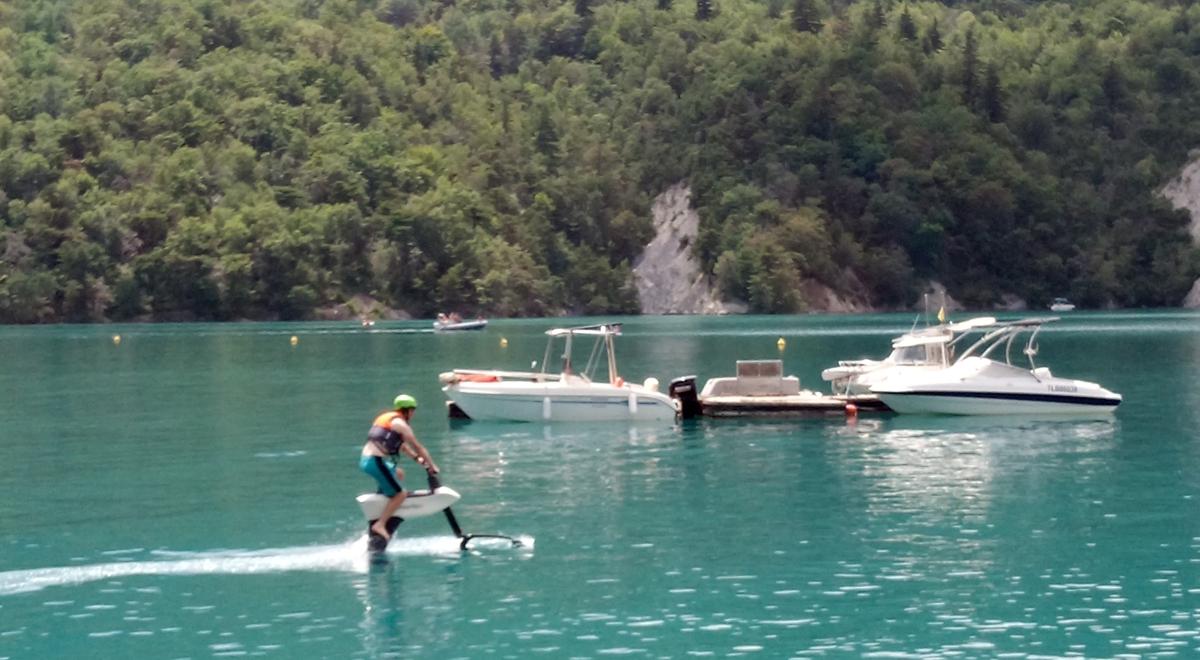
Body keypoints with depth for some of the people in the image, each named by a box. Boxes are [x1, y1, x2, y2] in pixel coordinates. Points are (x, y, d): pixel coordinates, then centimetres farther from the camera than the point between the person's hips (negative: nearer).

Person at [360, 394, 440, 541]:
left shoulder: (387, 418, 21)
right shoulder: (400, 423, -7)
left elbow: (400, 445, 29)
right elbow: (417, 446, -4)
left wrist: (416, 458, 25)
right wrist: (432, 465, 5)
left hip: (366, 459, 9)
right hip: (376, 461, -9)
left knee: (399, 474, 32)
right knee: (400, 494, -9)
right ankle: (380, 525, -16)